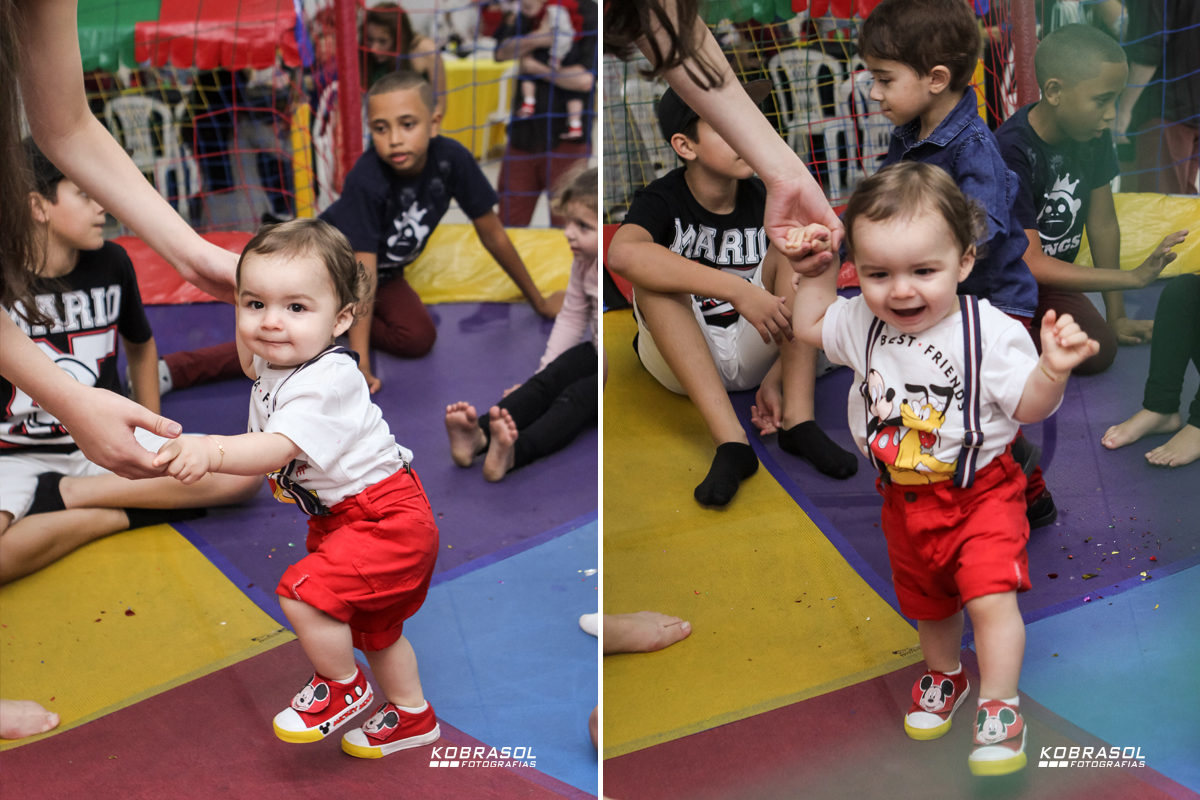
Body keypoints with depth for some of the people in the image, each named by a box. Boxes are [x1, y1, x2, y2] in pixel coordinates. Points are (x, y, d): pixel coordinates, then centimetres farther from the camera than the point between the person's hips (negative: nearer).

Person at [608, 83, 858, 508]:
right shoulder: (661, 201, -13)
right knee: (653, 271, -29)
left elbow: (790, 302, -3)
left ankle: (798, 420, -27)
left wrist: (776, 378, -20)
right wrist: (737, 290, -44)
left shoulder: (764, 201, -2)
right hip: (680, 360, -3)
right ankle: (730, 442, -41)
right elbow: (622, 253, -38)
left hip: (752, 353, 3)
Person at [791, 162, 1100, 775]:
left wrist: (1053, 369, -37)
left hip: (981, 490, -5)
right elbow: (809, 326, 11)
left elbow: (1028, 407, -18)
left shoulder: (990, 331, -22)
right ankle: (944, 675, 50)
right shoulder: (862, 322, -9)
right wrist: (815, 273, -1)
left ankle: (999, 708, 3)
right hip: (904, 497, 5)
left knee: (991, 598, -16)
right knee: (925, 601, 22)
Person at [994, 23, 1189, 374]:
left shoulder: (1093, 135, -6)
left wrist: (1116, 316, 9)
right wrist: (1135, 277, -29)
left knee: (1101, 351, -13)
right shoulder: (1012, 152, -28)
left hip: (1050, 279, 8)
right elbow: (1031, 264, -29)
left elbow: (1103, 223, 5)